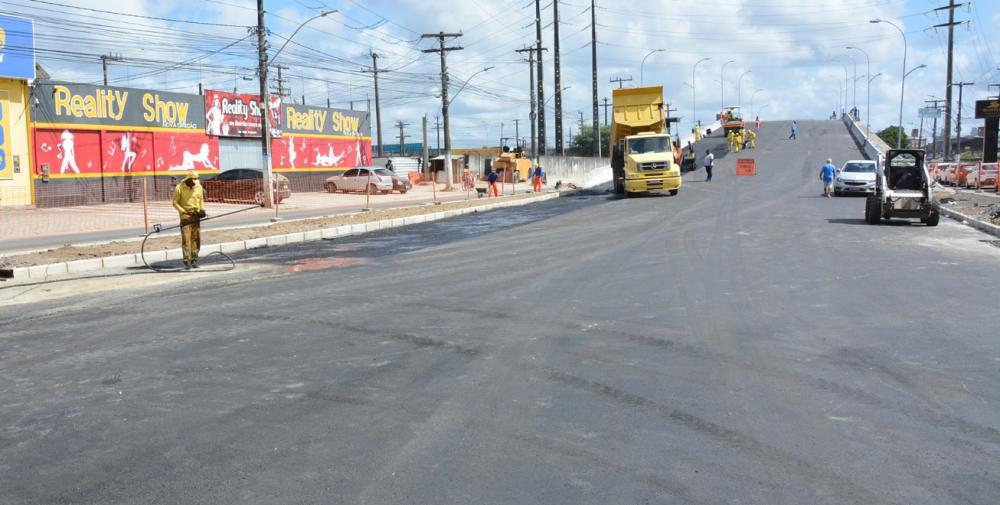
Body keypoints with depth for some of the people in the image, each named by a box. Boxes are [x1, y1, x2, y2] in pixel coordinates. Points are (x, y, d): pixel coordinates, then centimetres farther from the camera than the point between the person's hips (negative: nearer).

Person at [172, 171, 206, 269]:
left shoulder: (198, 187, 4)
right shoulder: (179, 188, -8)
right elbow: (175, 202, -4)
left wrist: (202, 209, 0)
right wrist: (184, 211, -15)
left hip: (196, 214, 4)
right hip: (185, 214, -4)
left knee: (196, 238, 2)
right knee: (186, 238, -8)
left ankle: (194, 260, 9)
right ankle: (187, 261, -5)